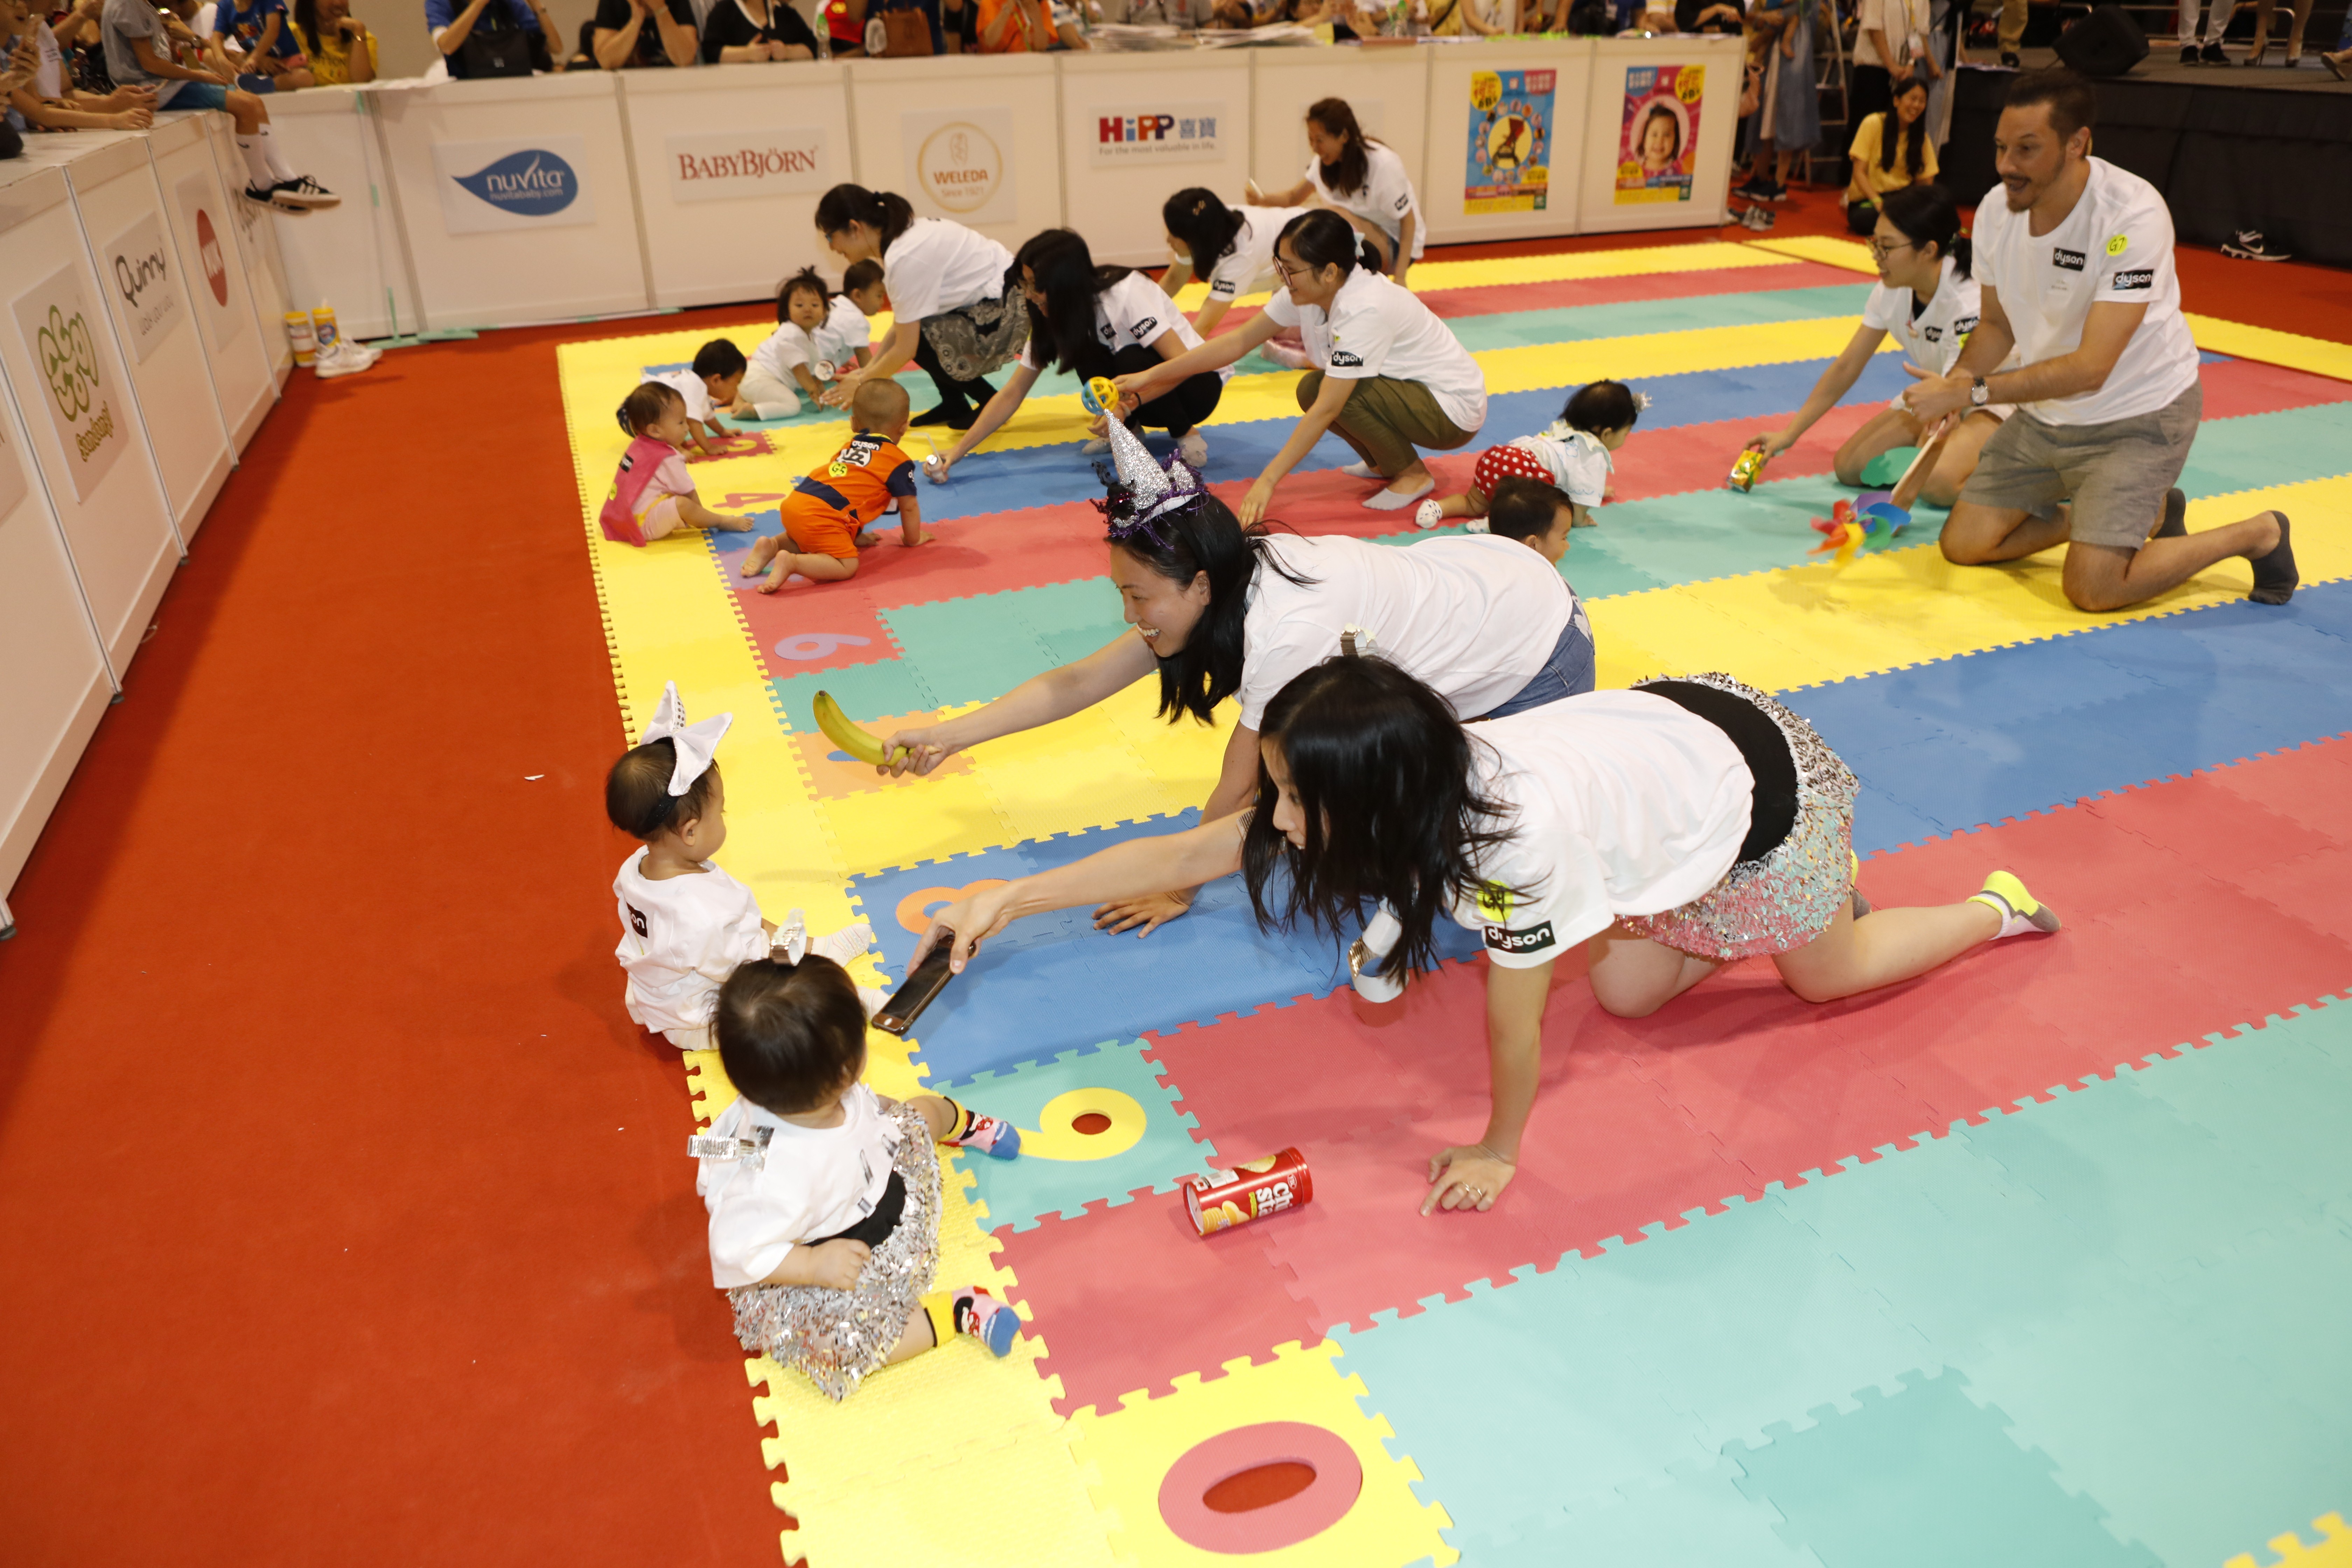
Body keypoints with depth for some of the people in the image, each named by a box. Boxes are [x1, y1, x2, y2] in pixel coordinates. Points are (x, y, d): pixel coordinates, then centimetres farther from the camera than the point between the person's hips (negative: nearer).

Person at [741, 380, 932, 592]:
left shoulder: (849, 445, 26)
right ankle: (791, 562, -24)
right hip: (820, 517, -8)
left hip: (794, 503, 8)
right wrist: (913, 539, 28)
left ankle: (773, 545, 11)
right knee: (847, 566, -8)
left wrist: (855, 535, 42)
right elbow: (909, 506, 11)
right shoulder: (899, 462, 6)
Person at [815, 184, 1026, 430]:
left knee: (920, 339, -16)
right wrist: (866, 371, 6)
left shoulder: (907, 258, -24)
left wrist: (862, 383, -5)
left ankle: (992, 403, -1)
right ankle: (954, 405, 16)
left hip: (1007, 309, -10)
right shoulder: (903, 234, 4)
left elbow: (905, 349, -18)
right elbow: (899, 325, 10)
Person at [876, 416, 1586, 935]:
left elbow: (1236, 794, -23)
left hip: (1538, 653, -7)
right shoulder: (1240, 573, -12)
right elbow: (1079, 682, -11)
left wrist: (1176, 892, -10)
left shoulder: (1284, 633, -36)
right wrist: (950, 734, -15)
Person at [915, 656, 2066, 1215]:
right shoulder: (1402, 780, -24)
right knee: (1627, 993, 16)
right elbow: (1183, 854, -18)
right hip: (1671, 721, 6)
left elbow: (1514, 1031, -25)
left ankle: (1996, 911, 43)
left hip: (1759, 779, -6)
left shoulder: (1514, 849, -44)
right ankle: (1792, 895, 35)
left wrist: (1499, 1153, -7)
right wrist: (1006, 899, -17)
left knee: (1828, 975, 19)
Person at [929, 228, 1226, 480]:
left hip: (1200, 383, -5)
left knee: (1133, 361, -34)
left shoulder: (1126, 295, -27)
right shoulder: (1051, 317, -8)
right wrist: (959, 449, -17)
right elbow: (1012, 393, -7)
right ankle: (1128, 429, -2)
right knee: (1087, 354, -23)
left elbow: (1183, 361, -30)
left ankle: (1187, 434, -13)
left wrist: (1127, 405, -37)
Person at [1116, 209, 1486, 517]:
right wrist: (1152, 375, -6)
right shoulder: (1308, 292, -7)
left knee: (1333, 392, -26)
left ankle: (1412, 474, -7)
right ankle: (1386, 462, 12)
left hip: (1455, 408, -8)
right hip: (1408, 388, 8)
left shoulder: (1365, 310, -31)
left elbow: (1326, 410, -34)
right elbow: (1238, 341, -2)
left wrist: (1268, 481, -34)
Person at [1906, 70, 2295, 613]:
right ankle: (2143, 514, 24)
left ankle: (2259, 533, 10)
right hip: (2044, 413, 7)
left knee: (2094, 589, -18)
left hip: (2139, 414, -7)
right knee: (1963, 544, 4)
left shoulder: (2133, 216, -28)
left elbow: (2090, 368, -31)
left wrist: (1970, 392, -34)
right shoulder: (1996, 212, -9)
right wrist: (1950, 385, -15)